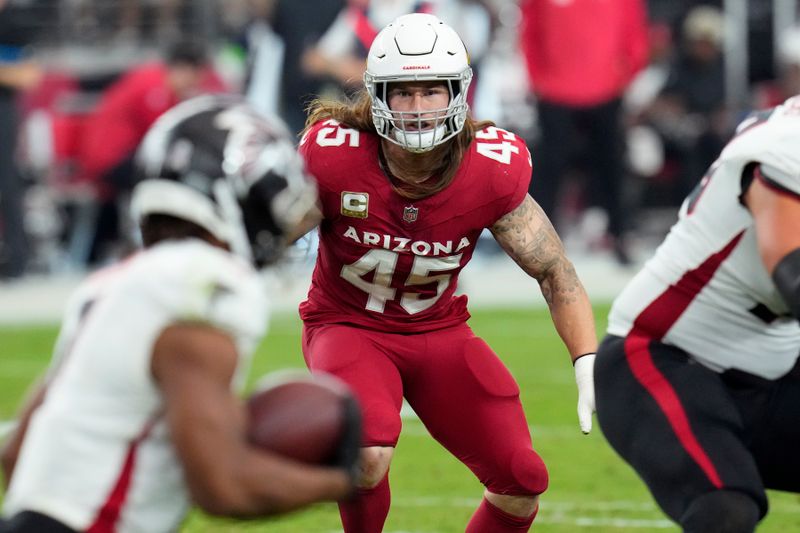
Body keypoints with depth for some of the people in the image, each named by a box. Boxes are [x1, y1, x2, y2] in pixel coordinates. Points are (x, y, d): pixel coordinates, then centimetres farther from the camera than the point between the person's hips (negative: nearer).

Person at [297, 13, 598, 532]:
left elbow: (555, 272, -8)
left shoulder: (491, 172, -18)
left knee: (523, 481, -6)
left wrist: (590, 366, -18)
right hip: (348, 327, -3)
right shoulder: (333, 157, -24)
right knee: (369, 450, -32)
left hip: (440, 330, 3)